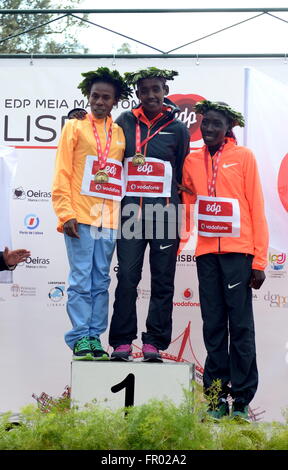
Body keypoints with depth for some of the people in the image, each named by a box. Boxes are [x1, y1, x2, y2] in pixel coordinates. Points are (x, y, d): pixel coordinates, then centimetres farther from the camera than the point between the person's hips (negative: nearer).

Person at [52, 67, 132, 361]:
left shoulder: (120, 134, 14)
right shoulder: (75, 127, 4)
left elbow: (125, 174, 16)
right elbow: (62, 174, -2)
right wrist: (65, 213, -10)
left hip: (109, 218, 4)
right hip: (80, 217, -4)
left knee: (100, 282, 6)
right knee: (81, 280, -3)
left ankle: (94, 337, 12)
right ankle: (80, 339, 3)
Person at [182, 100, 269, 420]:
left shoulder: (243, 157, 2)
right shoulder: (192, 161, 12)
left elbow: (257, 209, 0)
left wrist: (259, 260, -5)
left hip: (238, 251, -3)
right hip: (206, 252, 3)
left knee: (240, 325, -2)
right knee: (213, 325, 5)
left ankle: (241, 400, 3)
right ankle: (216, 398, 11)